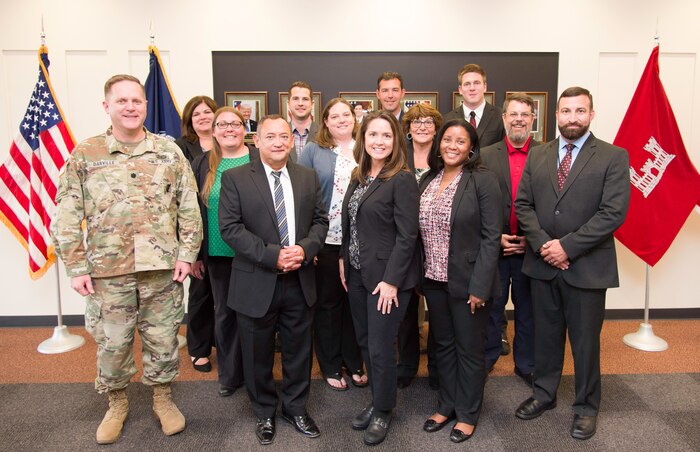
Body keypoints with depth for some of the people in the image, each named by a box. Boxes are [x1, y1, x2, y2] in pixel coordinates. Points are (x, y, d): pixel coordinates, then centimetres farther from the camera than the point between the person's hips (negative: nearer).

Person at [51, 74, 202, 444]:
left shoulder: (169, 152, 3)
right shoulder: (84, 155, 0)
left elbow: (189, 208, 3)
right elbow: (66, 216, 0)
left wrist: (186, 253, -3)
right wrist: (76, 267, -4)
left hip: (162, 268, 1)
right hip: (107, 271, 0)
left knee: (163, 338, 12)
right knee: (112, 342, 13)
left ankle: (162, 397, 34)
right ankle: (117, 403, 36)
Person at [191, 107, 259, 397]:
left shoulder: (258, 161, -3)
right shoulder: (202, 165, 5)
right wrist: (195, 255, 4)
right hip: (218, 254, 2)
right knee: (224, 313, 12)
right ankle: (229, 375, 28)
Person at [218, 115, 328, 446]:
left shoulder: (308, 177, 7)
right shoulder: (235, 178, -4)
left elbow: (320, 220, 7)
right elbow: (230, 227, -12)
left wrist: (305, 248, -13)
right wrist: (272, 256, -20)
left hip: (299, 281, 3)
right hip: (256, 282, -3)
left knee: (298, 350, 16)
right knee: (258, 354, 13)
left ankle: (296, 408, 37)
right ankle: (265, 413, 35)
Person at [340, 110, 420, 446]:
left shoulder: (402, 179, -13)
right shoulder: (358, 177, 8)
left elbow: (407, 235, -16)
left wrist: (391, 280, -18)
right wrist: (343, 260, 9)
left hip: (386, 276, -7)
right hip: (356, 273, 7)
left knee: (380, 348, 3)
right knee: (365, 342, 15)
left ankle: (383, 411, 25)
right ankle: (377, 400, 35)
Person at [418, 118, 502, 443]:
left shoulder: (483, 180, -10)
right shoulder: (428, 181, 7)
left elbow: (491, 236, -13)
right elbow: (421, 231, 11)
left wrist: (479, 286, -17)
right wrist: (423, 274, 6)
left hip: (467, 281, -5)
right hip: (434, 280, 6)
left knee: (469, 349, 9)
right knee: (443, 345, 18)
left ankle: (467, 413, 28)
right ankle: (447, 405, 35)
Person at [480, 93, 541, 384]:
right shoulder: (485, 156, 0)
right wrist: (496, 237, -9)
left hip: (531, 248, 0)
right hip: (493, 247, 0)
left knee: (528, 311, 14)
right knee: (490, 308, 13)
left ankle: (526, 365, 31)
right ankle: (486, 360, 31)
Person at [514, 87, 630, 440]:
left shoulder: (613, 157, -5)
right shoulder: (537, 156, 7)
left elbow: (613, 213, -13)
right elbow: (523, 205, 4)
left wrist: (568, 246, -17)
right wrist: (543, 243, -11)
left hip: (587, 266, -3)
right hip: (542, 264, 3)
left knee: (585, 341, 10)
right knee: (546, 334, 16)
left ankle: (586, 407, 29)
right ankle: (544, 394, 34)